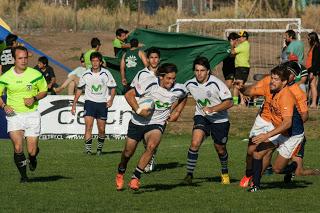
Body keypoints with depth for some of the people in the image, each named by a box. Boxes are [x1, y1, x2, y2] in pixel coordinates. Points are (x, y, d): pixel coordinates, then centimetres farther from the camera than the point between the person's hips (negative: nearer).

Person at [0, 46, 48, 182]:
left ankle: (32, 159, 36)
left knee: (32, 150, -3)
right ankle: (23, 175, 6)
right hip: (14, 115, 0)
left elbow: (44, 91, 9)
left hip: (32, 115, 0)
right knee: (18, 148, -15)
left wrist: (34, 98, -10)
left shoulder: (36, 74, -4)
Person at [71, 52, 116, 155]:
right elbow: (79, 89, 9)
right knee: (88, 126, -15)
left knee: (101, 129, 4)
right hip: (89, 101, 0)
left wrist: (111, 99, -12)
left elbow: (113, 87, 4)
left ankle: (99, 148, 25)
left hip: (102, 103, 0)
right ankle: (88, 149, -17)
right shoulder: (86, 75, 0)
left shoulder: (106, 74, -2)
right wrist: (74, 104, 7)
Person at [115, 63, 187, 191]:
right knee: (128, 152, 10)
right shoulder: (150, 84, -21)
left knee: (152, 145, -30)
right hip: (138, 123, 0)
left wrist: (177, 111, 8)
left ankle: (135, 178, -23)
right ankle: (120, 174, 42)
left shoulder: (178, 90, -10)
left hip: (157, 124, 0)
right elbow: (129, 95, -14)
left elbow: (183, 97, 17)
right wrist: (138, 110, -24)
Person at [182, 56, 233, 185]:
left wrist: (212, 109, -33)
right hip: (201, 117, 2)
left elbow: (229, 102, -22)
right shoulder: (190, 85, -10)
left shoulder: (216, 84, -22)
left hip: (219, 119, -2)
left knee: (220, 149, 13)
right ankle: (189, 174, -16)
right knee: (195, 143, -23)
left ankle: (225, 173, 42)